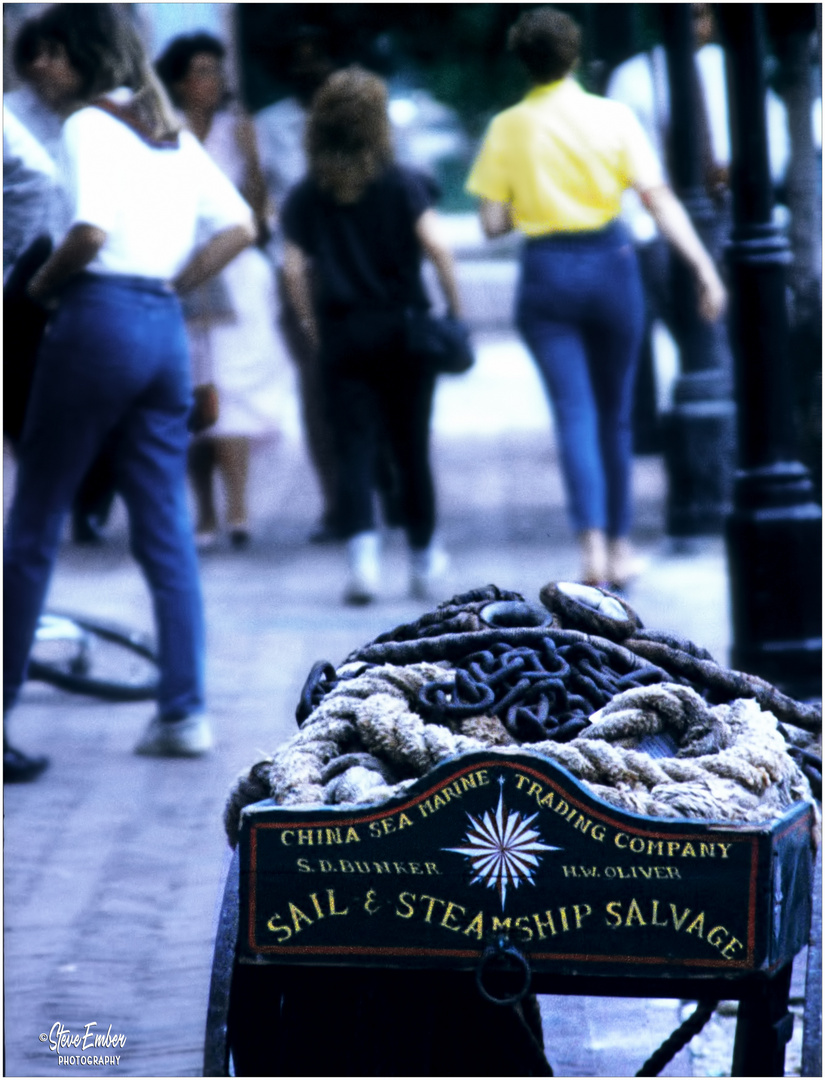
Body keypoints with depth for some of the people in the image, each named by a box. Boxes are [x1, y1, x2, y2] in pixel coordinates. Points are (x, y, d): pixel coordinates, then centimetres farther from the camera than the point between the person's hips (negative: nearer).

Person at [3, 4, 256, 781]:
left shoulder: (89, 125, -6)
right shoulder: (172, 133, 16)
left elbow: (91, 230, -20)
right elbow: (238, 227, 14)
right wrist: (174, 284, 13)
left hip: (99, 318, -7)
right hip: (166, 328, 7)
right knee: (167, 534, 8)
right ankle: (184, 713, 3)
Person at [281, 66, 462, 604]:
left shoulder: (306, 196, 2)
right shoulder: (401, 183, -4)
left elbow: (294, 267, 1)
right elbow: (436, 245, -12)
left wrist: (313, 322, 13)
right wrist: (455, 307, -3)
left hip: (342, 333, 1)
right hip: (403, 327, -1)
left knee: (355, 449, -1)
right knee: (412, 447, 10)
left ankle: (363, 554, -20)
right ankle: (425, 559, 20)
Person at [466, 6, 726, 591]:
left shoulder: (509, 129, -2)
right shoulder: (614, 117, -3)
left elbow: (493, 223, -3)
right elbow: (660, 199, -10)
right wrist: (705, 268, -12)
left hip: (546, 274, -1)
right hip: (611, 263, 1)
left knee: (574, 413, -4)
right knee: (615, 413, 14)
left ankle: (593, 543, -22)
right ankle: (620, 547, 21)